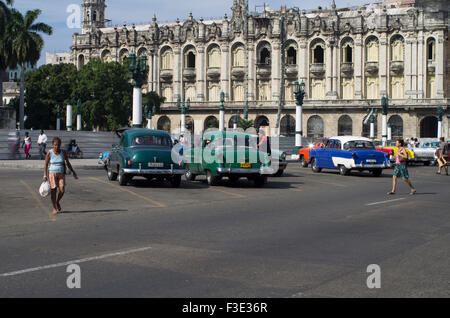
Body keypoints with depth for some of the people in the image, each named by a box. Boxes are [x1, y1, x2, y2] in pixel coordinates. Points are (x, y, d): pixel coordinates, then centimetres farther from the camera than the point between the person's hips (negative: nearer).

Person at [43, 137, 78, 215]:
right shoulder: (49, 153, -5)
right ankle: (54, 208, 9)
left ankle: (58, 202, 16)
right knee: (53, 191, -5)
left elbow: (68, 163, 11)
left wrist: (73, 172, 10)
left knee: (62, 190, -13)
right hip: (52, 173, -2)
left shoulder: (63, 152, 1)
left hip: (61, 174, 2)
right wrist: (45, 175, -10)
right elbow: (46, 165, -2)